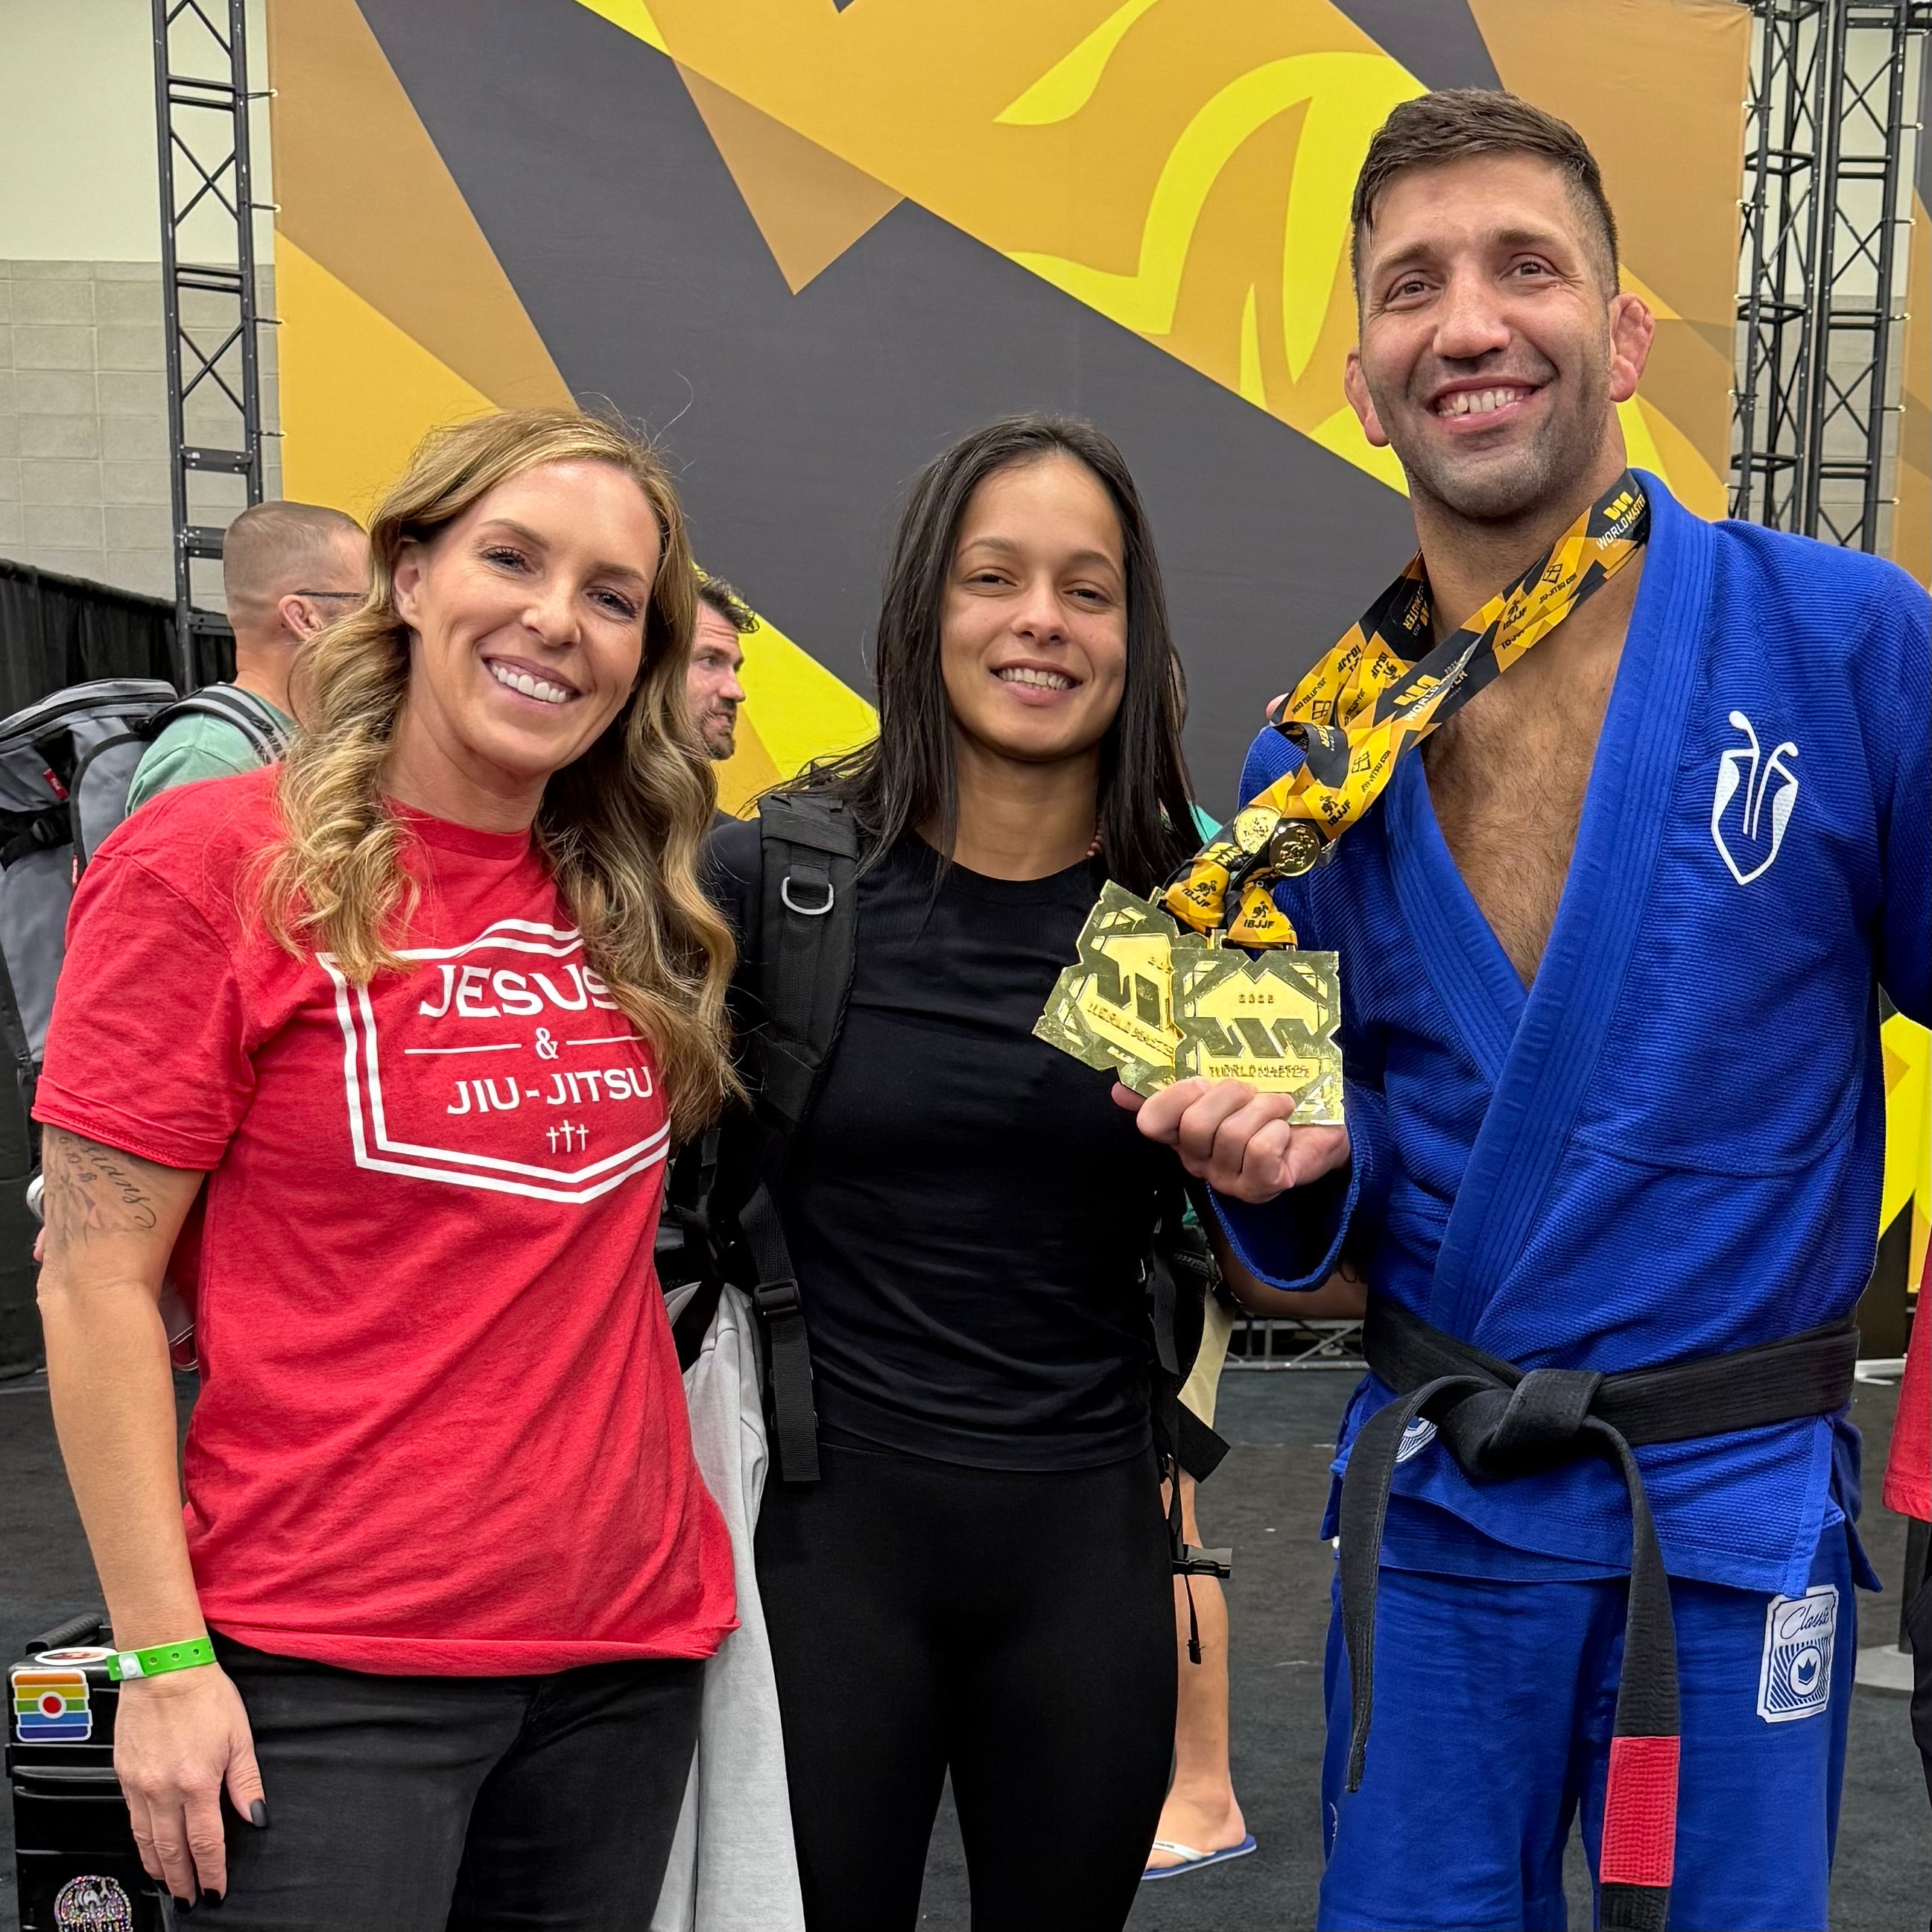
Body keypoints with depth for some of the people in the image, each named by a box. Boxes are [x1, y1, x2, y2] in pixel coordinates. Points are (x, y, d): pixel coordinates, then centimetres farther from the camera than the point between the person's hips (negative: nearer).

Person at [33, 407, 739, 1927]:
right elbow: (94, 1288, -9)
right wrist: (164, 1657, -12)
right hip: (331, 1674, -5)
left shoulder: (628, 909, 7)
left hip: (626, 1652, 5)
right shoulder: (211, 865, -8)